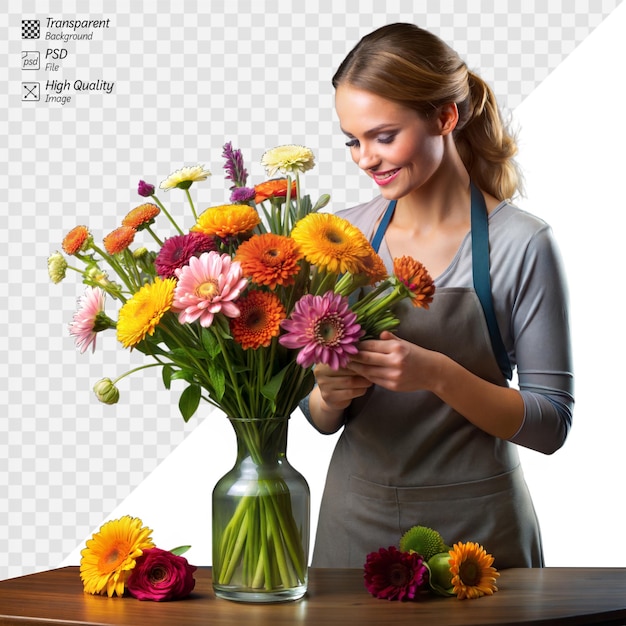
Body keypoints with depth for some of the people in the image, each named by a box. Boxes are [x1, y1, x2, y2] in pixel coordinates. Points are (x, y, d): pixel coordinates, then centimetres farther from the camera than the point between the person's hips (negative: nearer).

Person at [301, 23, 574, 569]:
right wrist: (329, 395, -15)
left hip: (476, 524, -3)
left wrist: (439, 375, -24)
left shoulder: (522, 244, -12)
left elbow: (550, 424, -10)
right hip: (357, 520, 4)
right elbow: (322, 419, 7)